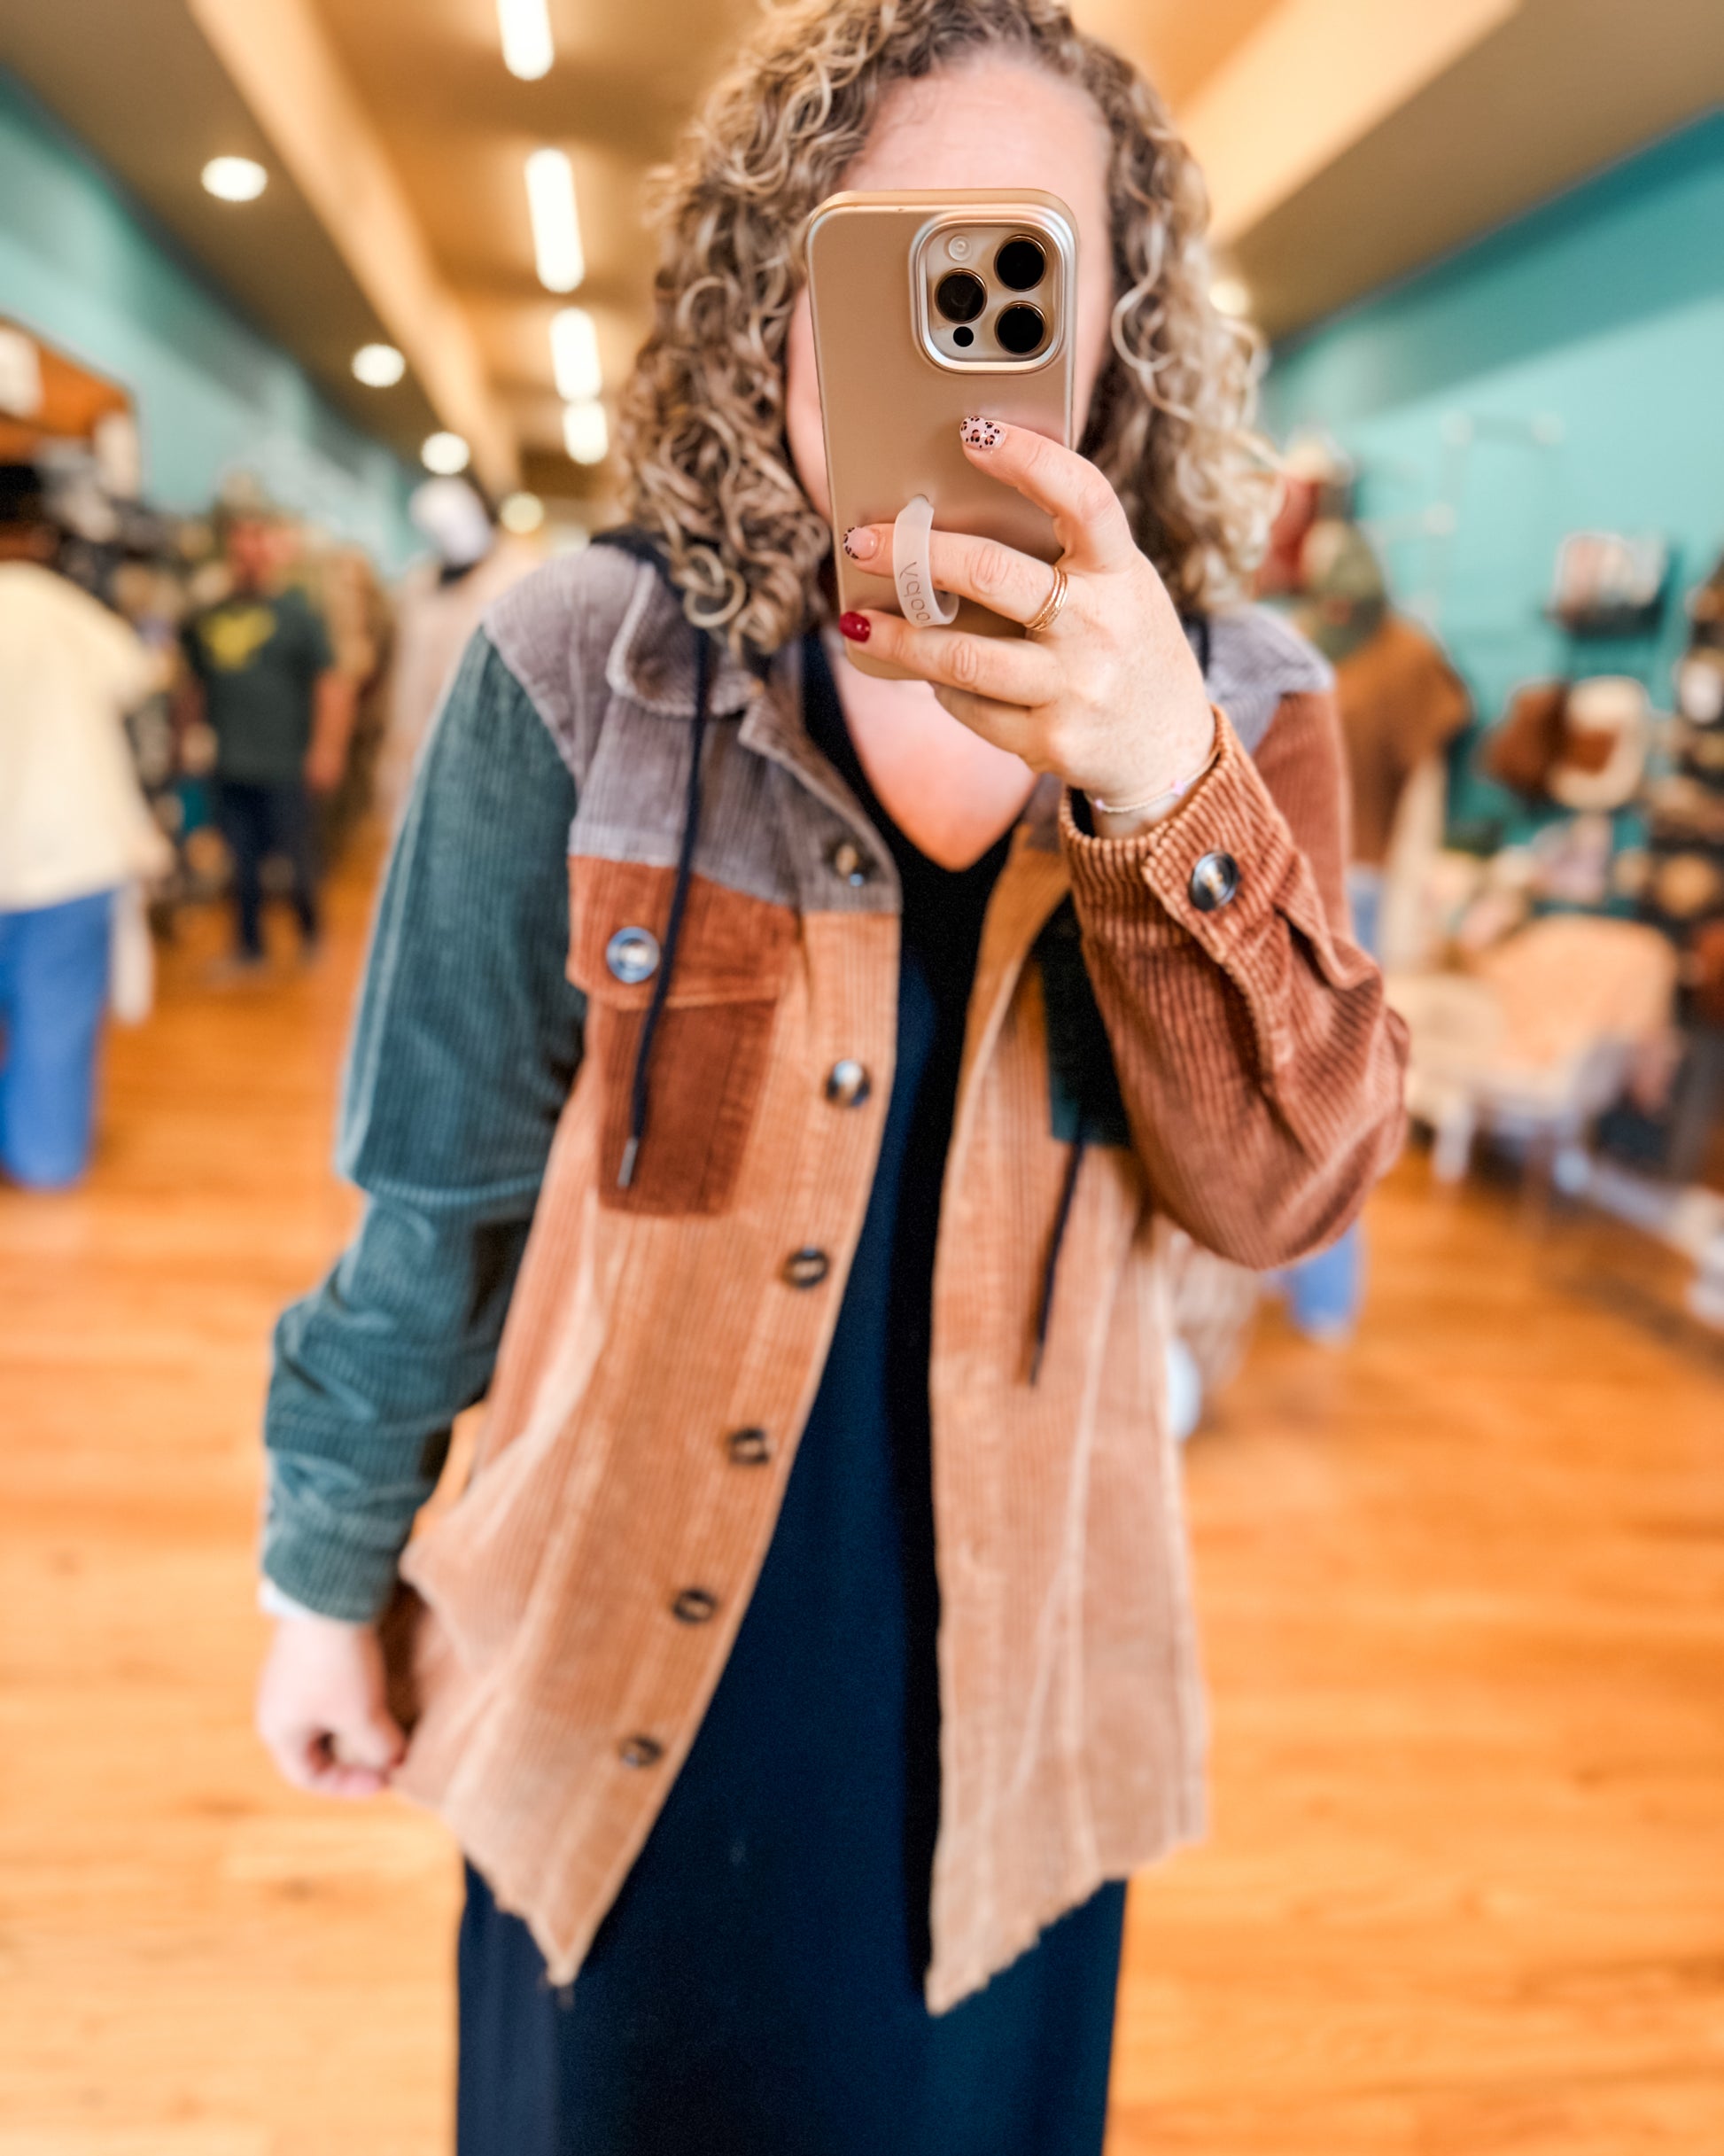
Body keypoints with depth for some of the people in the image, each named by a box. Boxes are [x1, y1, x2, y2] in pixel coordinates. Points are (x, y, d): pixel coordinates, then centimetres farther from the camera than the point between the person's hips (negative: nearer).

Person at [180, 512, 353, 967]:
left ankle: (310, 938, 17)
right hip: (228, 765, 5)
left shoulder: (298, 612, -1)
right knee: (241, 858, 9)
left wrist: (326, 749, -13)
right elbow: (194, 685, 21)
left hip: (285, 763, -4)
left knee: (297, 856, 0)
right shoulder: (206, 618, 13)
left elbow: (333, 684, -6)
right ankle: (249, 945, 19)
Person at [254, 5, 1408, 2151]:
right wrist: (329, 1571, 4)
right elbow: (441, 1181, -5)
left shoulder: (1235, 700, -6)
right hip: (629, 1672, -1)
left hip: (1002, 1684, 2)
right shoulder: (585, 664, -12)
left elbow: (1287, 1188, -16)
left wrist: (1163, 792, -32)